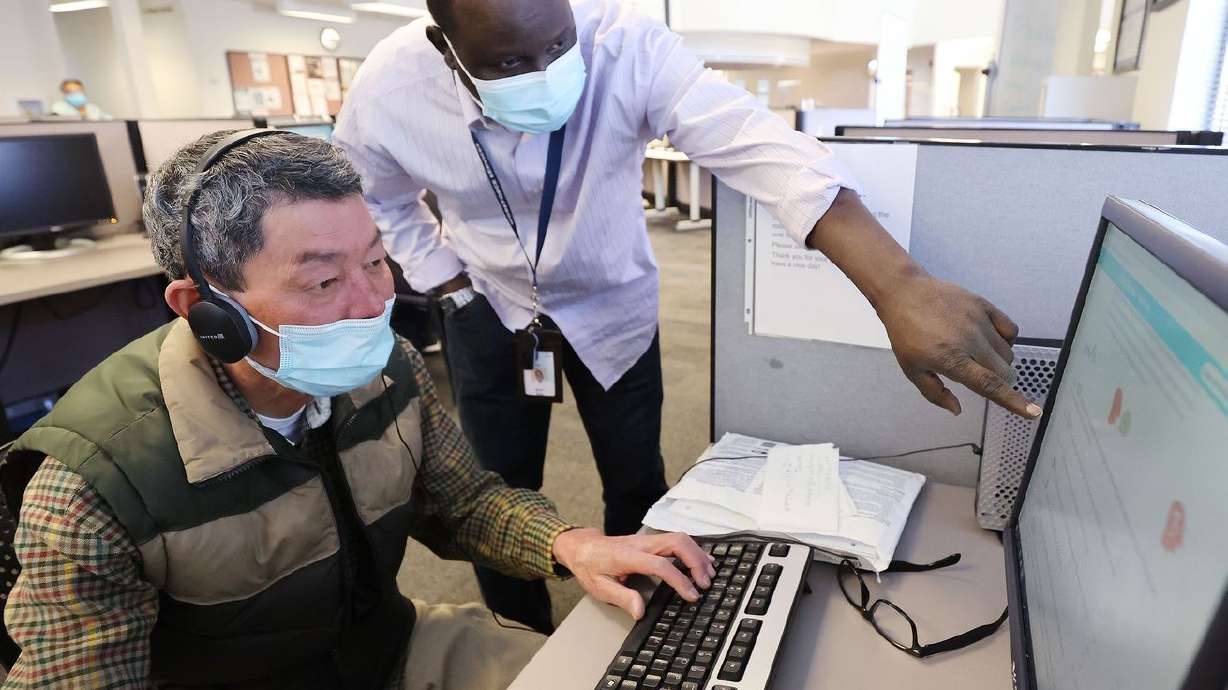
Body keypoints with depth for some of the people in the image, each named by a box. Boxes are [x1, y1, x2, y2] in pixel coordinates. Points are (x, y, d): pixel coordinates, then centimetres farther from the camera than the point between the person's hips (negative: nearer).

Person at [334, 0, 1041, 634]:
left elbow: (759, 144, -42)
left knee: (637, 486, 10)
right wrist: (460, 292, -9)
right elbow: (385, 204, 0)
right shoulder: (388, 93, -21)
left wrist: (900, 285, -54)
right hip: (490, 313, 1)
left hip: (613, 303, 0)